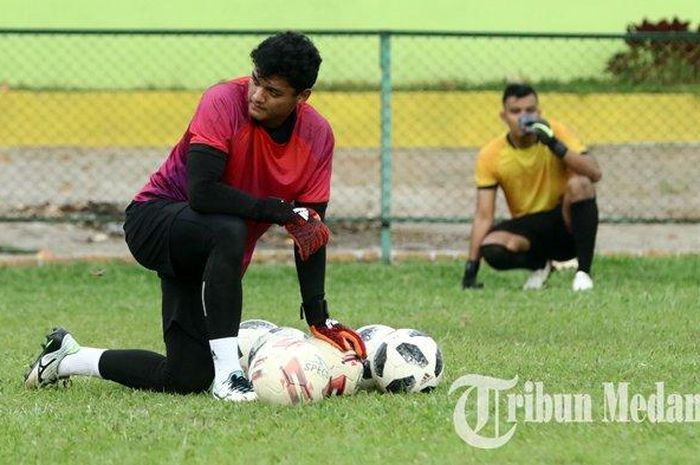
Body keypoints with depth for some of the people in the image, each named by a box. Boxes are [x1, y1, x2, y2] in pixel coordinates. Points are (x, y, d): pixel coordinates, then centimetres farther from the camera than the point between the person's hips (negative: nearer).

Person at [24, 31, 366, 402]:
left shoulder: (317, 136, -7)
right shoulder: (224, 102, -23)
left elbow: (311, 230, -3)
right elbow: (203, 193, -33)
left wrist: (318, 317, -10)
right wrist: (278, 211, -29)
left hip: (213, 257, 6)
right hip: (153, 221, -6)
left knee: (188, 379, -4)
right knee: (228, 230, -40)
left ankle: (69, 359, 20)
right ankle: (226, 373, -34)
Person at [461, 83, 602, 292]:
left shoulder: (555, 132, -10)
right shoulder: (491, 155, -9)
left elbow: (595, 173, -21)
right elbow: (483, 216, -9)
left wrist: (554, 144, -31)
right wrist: (471, 265, -18)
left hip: (565, 223, -1)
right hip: (527, 228, 1)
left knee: (580, 184, -32)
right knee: (492, 249, -32)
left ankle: (583, 272, -21)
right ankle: (540, 264, 4)